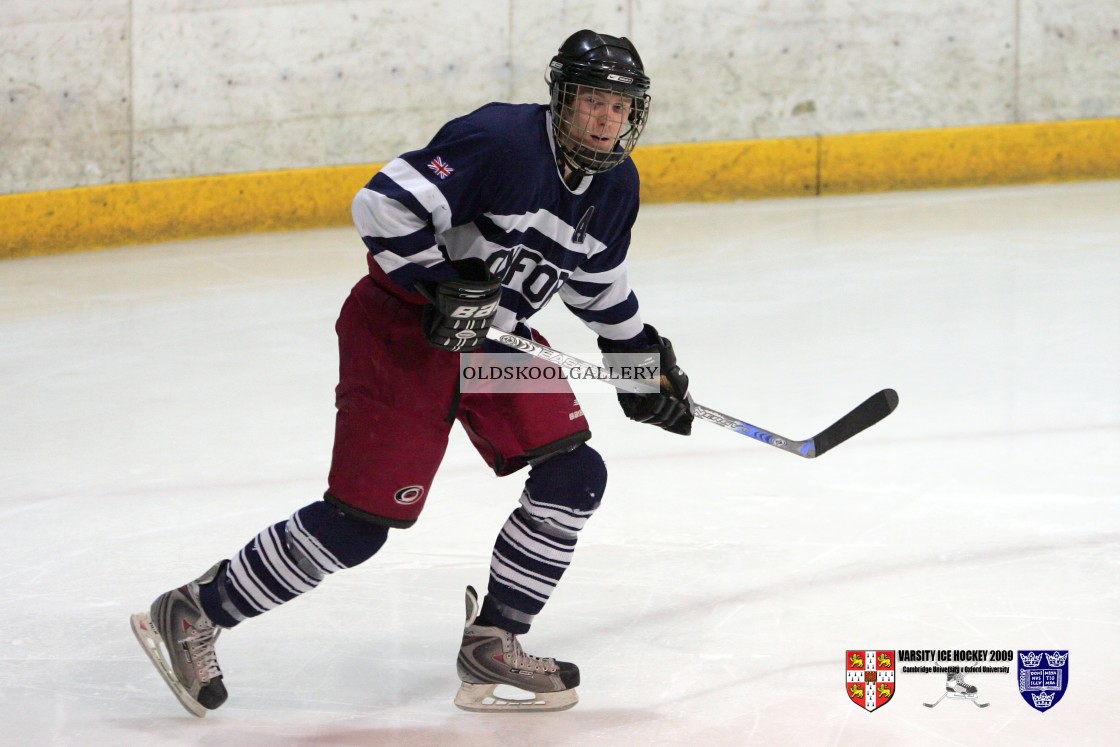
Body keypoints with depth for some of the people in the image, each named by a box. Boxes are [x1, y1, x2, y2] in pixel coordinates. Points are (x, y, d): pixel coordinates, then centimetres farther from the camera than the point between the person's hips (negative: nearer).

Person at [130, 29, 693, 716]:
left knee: (574, 474, -6)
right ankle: (193, 614, 3)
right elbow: (385, 206, -29)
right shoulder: (501, 140, -24)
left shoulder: (616, 185, 4)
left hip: (495, 335, 8)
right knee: (360, 520, -10)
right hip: (401, 330, -8)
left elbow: (601, 284, 22)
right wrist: (441, 288, -30)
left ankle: (491, 645, 6)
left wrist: (642, 355, 21)